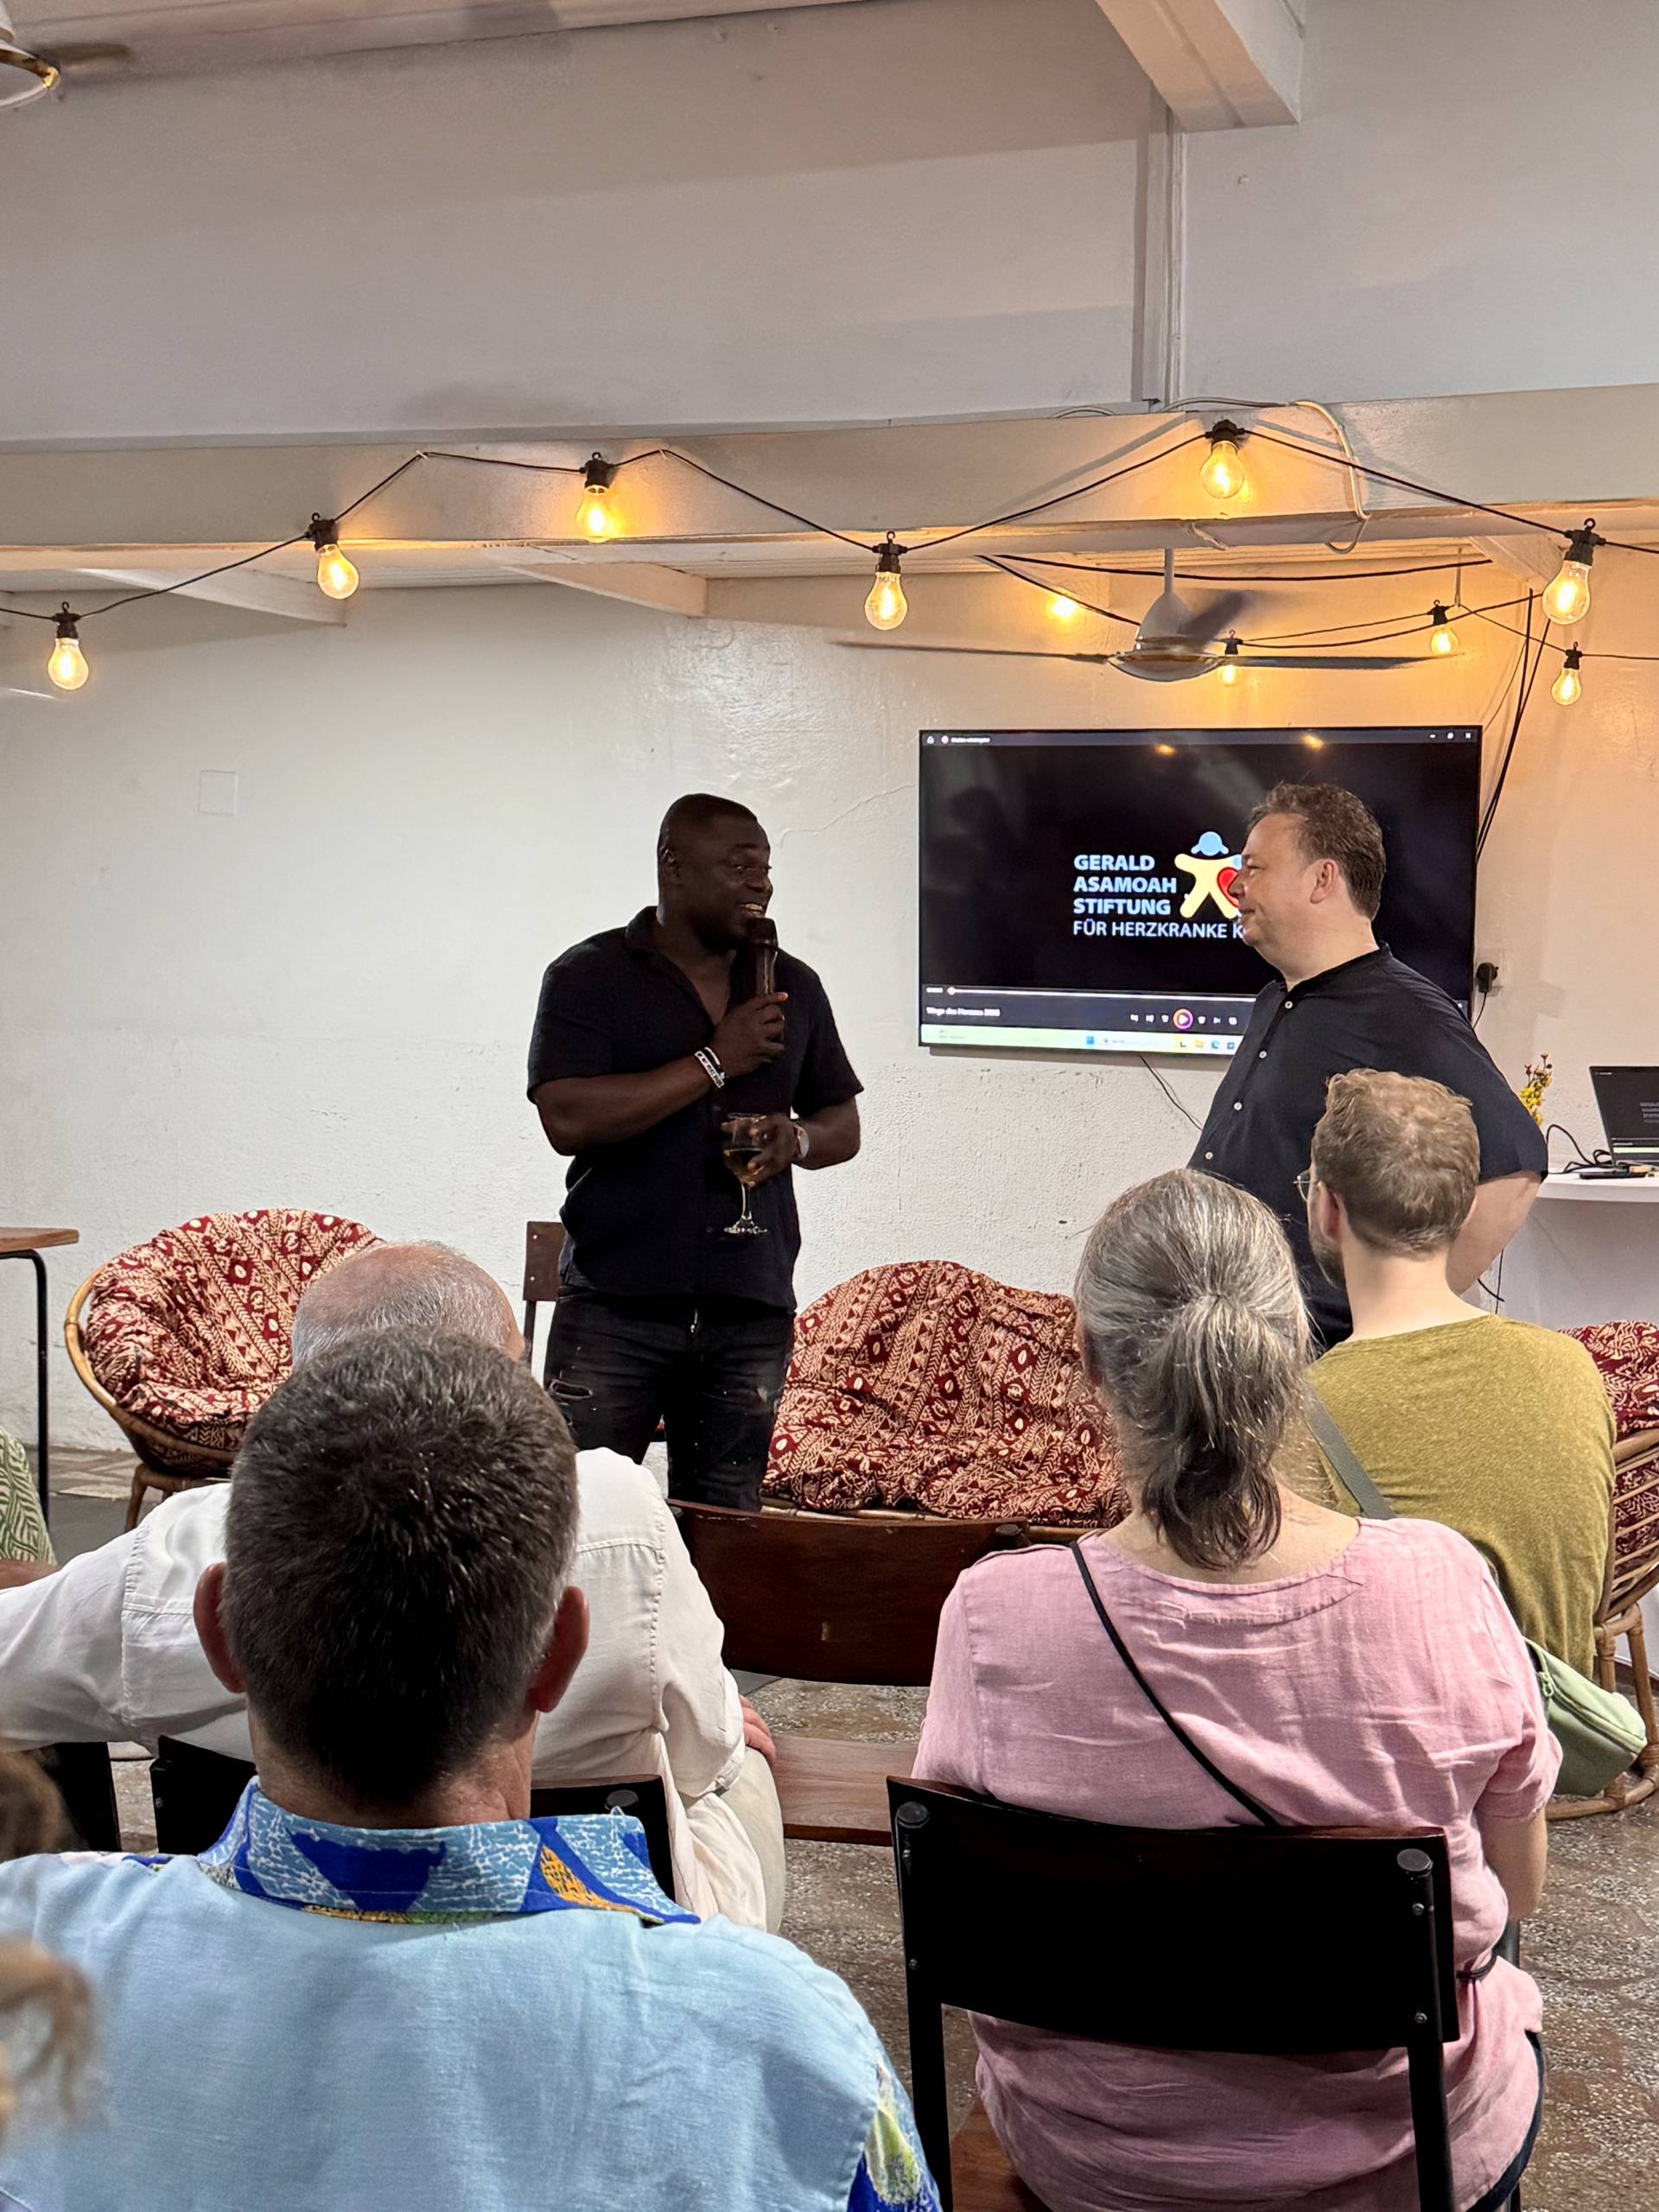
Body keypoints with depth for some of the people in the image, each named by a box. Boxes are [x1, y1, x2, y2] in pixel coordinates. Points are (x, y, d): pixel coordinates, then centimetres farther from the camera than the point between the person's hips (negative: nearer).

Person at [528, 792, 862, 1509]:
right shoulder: (588, 977, 1)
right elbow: (567, 1119, -13)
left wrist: (796, 1139, -3)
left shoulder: (792, 986, 15)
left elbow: (844, 1127, 21)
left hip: (751, 1312, 4)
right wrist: (715, 1062, -12)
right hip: (616, 1308, -4)